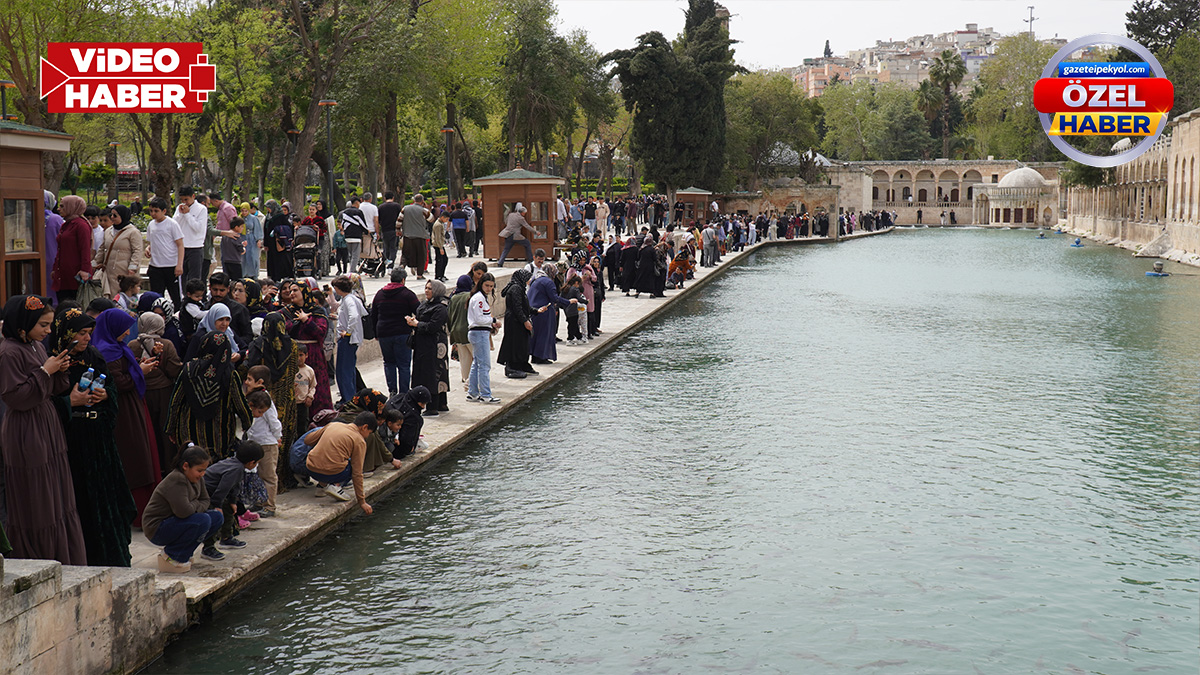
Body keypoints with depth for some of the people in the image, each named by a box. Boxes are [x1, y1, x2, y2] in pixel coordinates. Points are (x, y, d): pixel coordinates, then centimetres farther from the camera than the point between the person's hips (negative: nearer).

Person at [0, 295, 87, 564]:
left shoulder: (37, 347, 11)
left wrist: (60, 370, -2)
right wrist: (45, 371, -18)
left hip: (47, 430, 9)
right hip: (25, 435, -9)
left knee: (59, 500, 12)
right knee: (34, 507, -1)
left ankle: (64, 560, 21)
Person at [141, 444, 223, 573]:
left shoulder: (197, 479, 4)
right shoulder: (176, 480, -25)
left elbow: (205, 501, 10)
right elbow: (183, 511, -33)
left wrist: (195, 508, -12)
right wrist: (196, 504, -12)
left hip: (175, 522, 10)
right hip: (157, 528, -10)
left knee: (217, 518, 1)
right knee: (203, 520, -29)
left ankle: (183, 553, 8)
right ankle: (170, 556, -12)